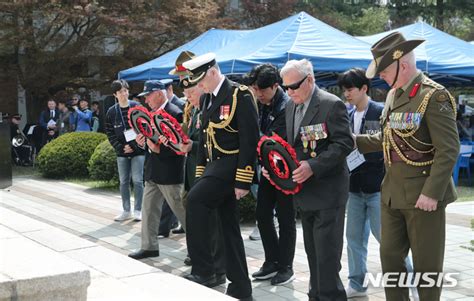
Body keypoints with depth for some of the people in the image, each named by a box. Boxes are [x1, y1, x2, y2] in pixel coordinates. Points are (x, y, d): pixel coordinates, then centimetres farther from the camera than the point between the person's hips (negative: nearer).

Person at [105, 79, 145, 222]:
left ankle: (138, 210, 7)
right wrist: (120, 147, -7)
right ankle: (126, 211, 17)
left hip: (138, 150, -3)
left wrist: (134, 146, -11)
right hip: (121, 152, 3)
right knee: (124, 182, 8)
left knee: (137, 180, -2)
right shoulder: (111, 112, 4)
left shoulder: (137, 107, -3)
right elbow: (110, 133, 5)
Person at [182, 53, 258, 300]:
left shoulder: (239, 95, -12)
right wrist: (200, 175, 14)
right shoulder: (206, 98, 13)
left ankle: (203, 271, -14)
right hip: (215, 164, 8)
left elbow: (249, 140, -17)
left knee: (196, 200, -24)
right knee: (229, 227, 10)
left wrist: (243, 181, -20)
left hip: (231, 163, -8)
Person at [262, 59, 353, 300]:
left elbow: (344, 143, -17)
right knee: (312, 252, 16)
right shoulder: (290, 107, 13)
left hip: (327, 191, -8)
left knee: (327, 253, -6)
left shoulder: (332, 105, -12)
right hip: (304, 191, 8)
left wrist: (313, 167, -24)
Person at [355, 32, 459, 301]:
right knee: (390, 257, 14)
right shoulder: (394, 95, 11)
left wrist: (431, 193, -22)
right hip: (393, 193, 8)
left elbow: (449, 149, -19)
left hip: (423, 195, -8)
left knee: (426, 264, 4)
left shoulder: (434, 96, -15)